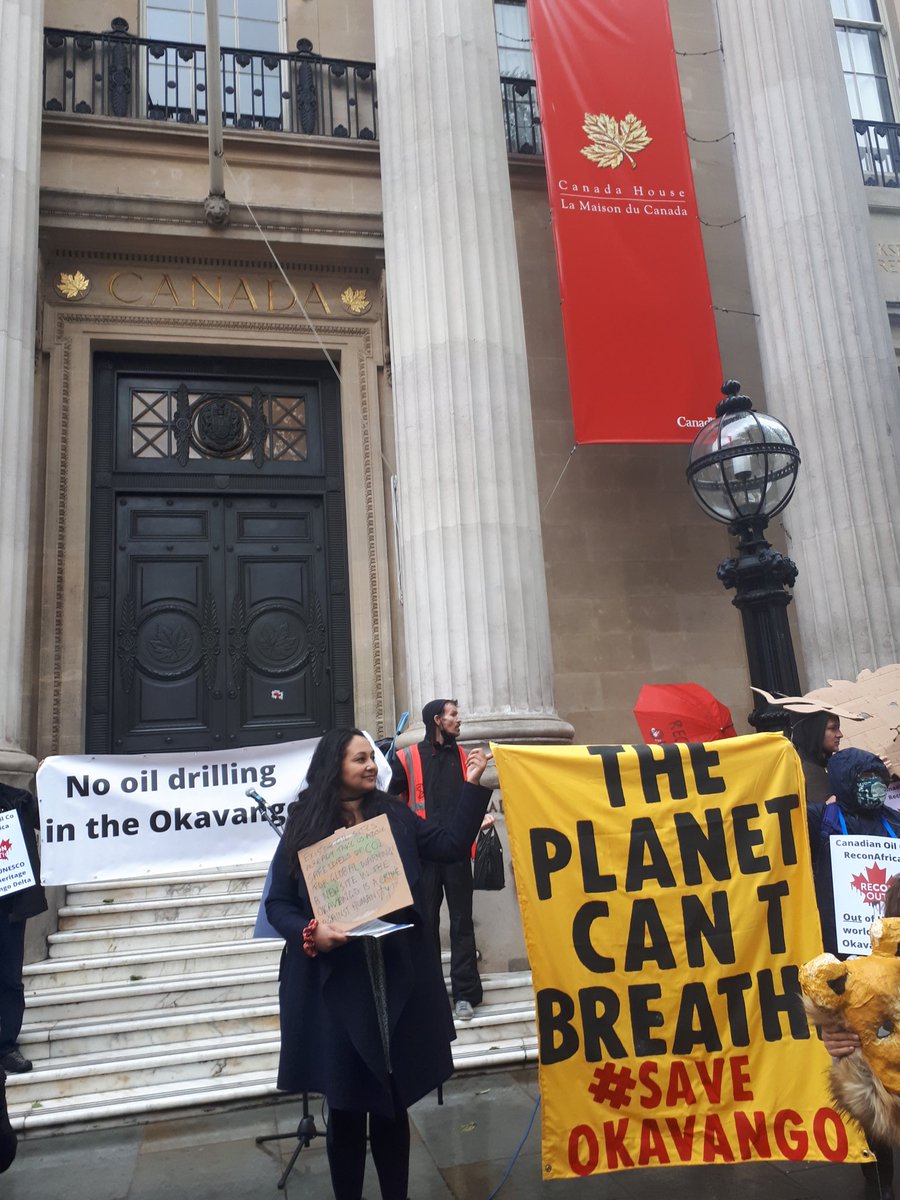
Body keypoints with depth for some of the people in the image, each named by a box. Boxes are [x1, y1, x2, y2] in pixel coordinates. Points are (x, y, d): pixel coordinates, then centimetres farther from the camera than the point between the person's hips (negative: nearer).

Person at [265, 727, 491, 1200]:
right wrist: (310, 933, -17)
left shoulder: (394, 815, 4)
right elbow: (278, 904, 1)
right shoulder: (304, 826, -3)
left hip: (398, 977, 2)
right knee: (346, 1103, 10)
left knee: (393, 1099, 13)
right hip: (335, 984, -2)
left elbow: (451, 844, 0)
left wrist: (472, 785, -4)